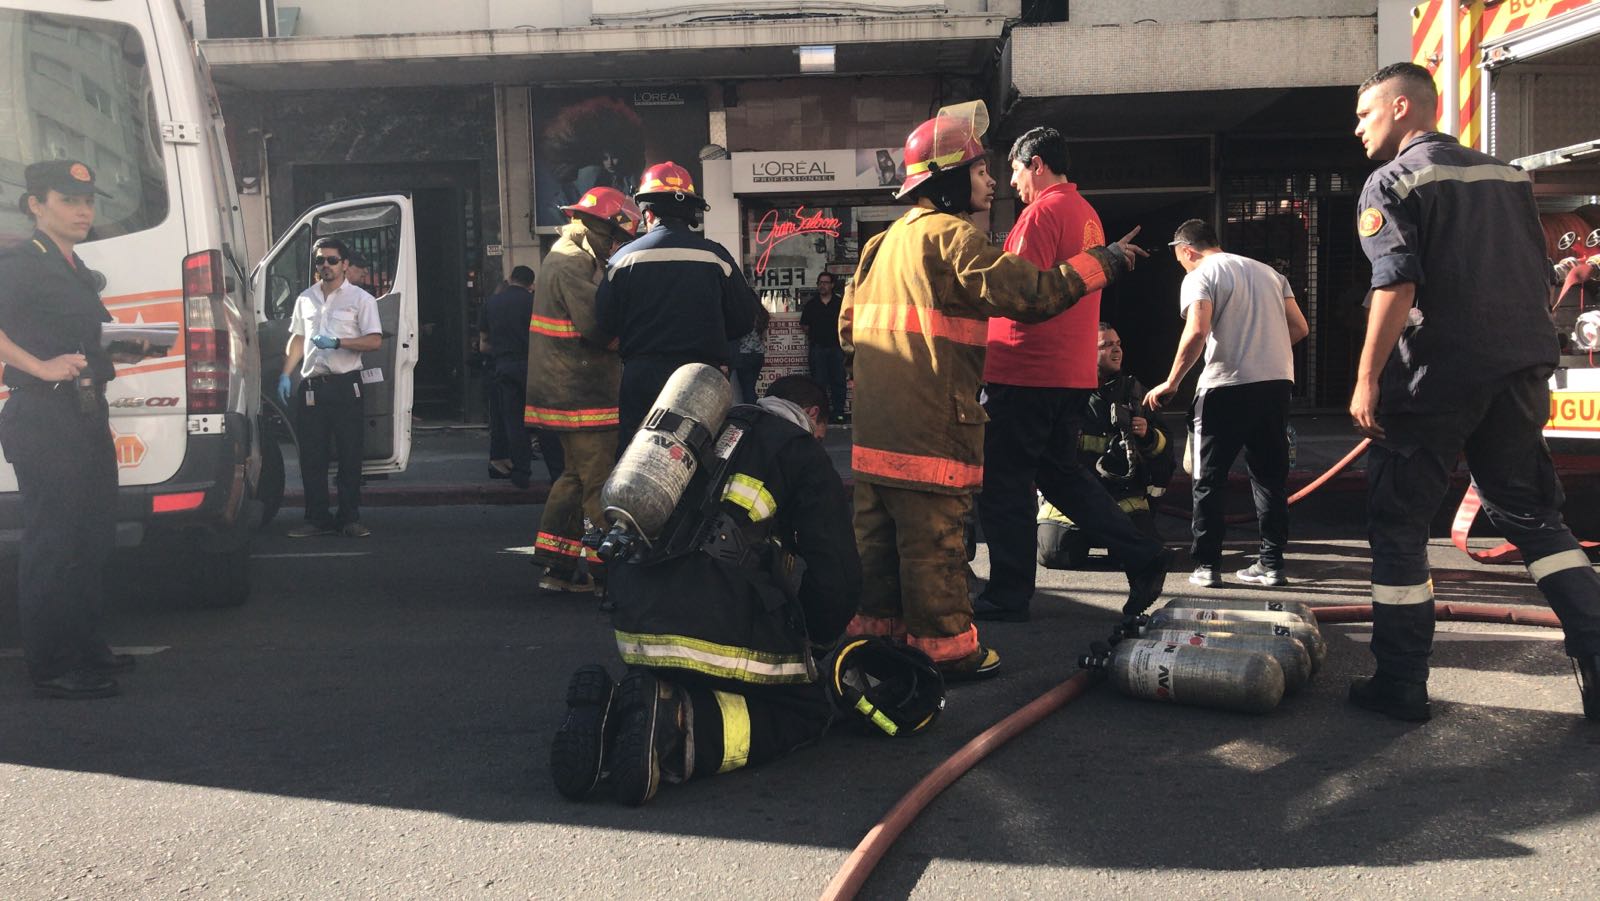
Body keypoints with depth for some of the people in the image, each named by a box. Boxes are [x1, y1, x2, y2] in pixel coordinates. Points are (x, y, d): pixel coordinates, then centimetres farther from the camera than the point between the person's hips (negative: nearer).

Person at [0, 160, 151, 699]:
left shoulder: (79, 272, 20)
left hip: (88, 416, 10)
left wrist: (125, 351, 17)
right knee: (53, 541, -8)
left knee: (94, 537, 14)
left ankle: (85, 649, 26)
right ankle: (52, 668, -4)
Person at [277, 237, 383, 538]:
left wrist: (337, 342, -17)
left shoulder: (360, 299, 0)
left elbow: (374, 340, -7)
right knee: (311, 457, 5)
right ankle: (316, 519, 12)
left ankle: (349, 519, 5)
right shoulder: (306, 298, 15)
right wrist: (285, 375, 11)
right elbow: (297, 339, 21)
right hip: (310, 386, 4)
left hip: (345, 385, -4)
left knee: (350, 455, -1)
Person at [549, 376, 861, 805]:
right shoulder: (803, 453, 10)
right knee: (807, 712, 12)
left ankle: (611, 712, -2)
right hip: (729, 634, -6)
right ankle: (680, 726, -14)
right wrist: (816, 642, 24)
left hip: (636, 626, 6)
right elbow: (836, 574, 3)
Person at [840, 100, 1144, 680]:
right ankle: (946, 646, 6)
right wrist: (1104, 261, -9)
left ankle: (876, 631, 23)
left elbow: (849, 324, 22)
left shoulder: (887, 241, 18)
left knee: (878, 534, 14)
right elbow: (1030, 293, -19)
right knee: (934, 537, -2)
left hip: (874, 427, 9)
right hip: (930, 425, -9)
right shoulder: (951, 236, -10)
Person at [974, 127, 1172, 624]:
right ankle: (1143, 557, 14)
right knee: (1060, 471, 19)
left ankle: (1008, 595, 7)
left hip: (1025, 371, -9)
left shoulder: (1044, 211, -12)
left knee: (1003, 482, 1)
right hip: (1072, 373, 9)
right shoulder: (1087, 214, 17)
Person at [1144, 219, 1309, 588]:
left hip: (1226, 384, -6)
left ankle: (1207, 565, 4)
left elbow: (1197, 332, -17)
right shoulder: (1269, 273, 19)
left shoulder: (1199, 278, -1)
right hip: (1277, 382, 6)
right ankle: (1272, 563, 15)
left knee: (1209, 479, 4)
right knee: (1270, 476, 13)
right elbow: (1300, 328, 16)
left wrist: (1171, 382, -10)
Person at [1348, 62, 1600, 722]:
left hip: (1436, 378, -6)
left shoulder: (1391, 183, -4)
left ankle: (1400, 685, 8)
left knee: (1397, 526, 4)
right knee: (1530, 513, 17)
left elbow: (1396, 286, -17)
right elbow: (1540, 279, 17)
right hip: (1517, 371, 6)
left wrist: (1367, 379, -14)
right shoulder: (1507, 175, 16)